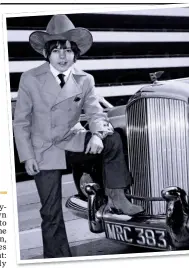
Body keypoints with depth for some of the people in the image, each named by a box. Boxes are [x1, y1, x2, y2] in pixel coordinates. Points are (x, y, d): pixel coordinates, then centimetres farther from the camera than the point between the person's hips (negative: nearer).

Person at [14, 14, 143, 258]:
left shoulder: (85, 80, -5)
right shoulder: (30, 79, -11)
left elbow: (95, 113, -3)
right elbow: (21, 122, -5)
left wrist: (97, 134, -25)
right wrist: (27, 157, -11)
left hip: (72, 141, 2)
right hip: (44, 151, -2)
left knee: (112, 139, -23)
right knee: (51, 213, -1)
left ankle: (115, 195, -9)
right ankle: (57, 257, 14)